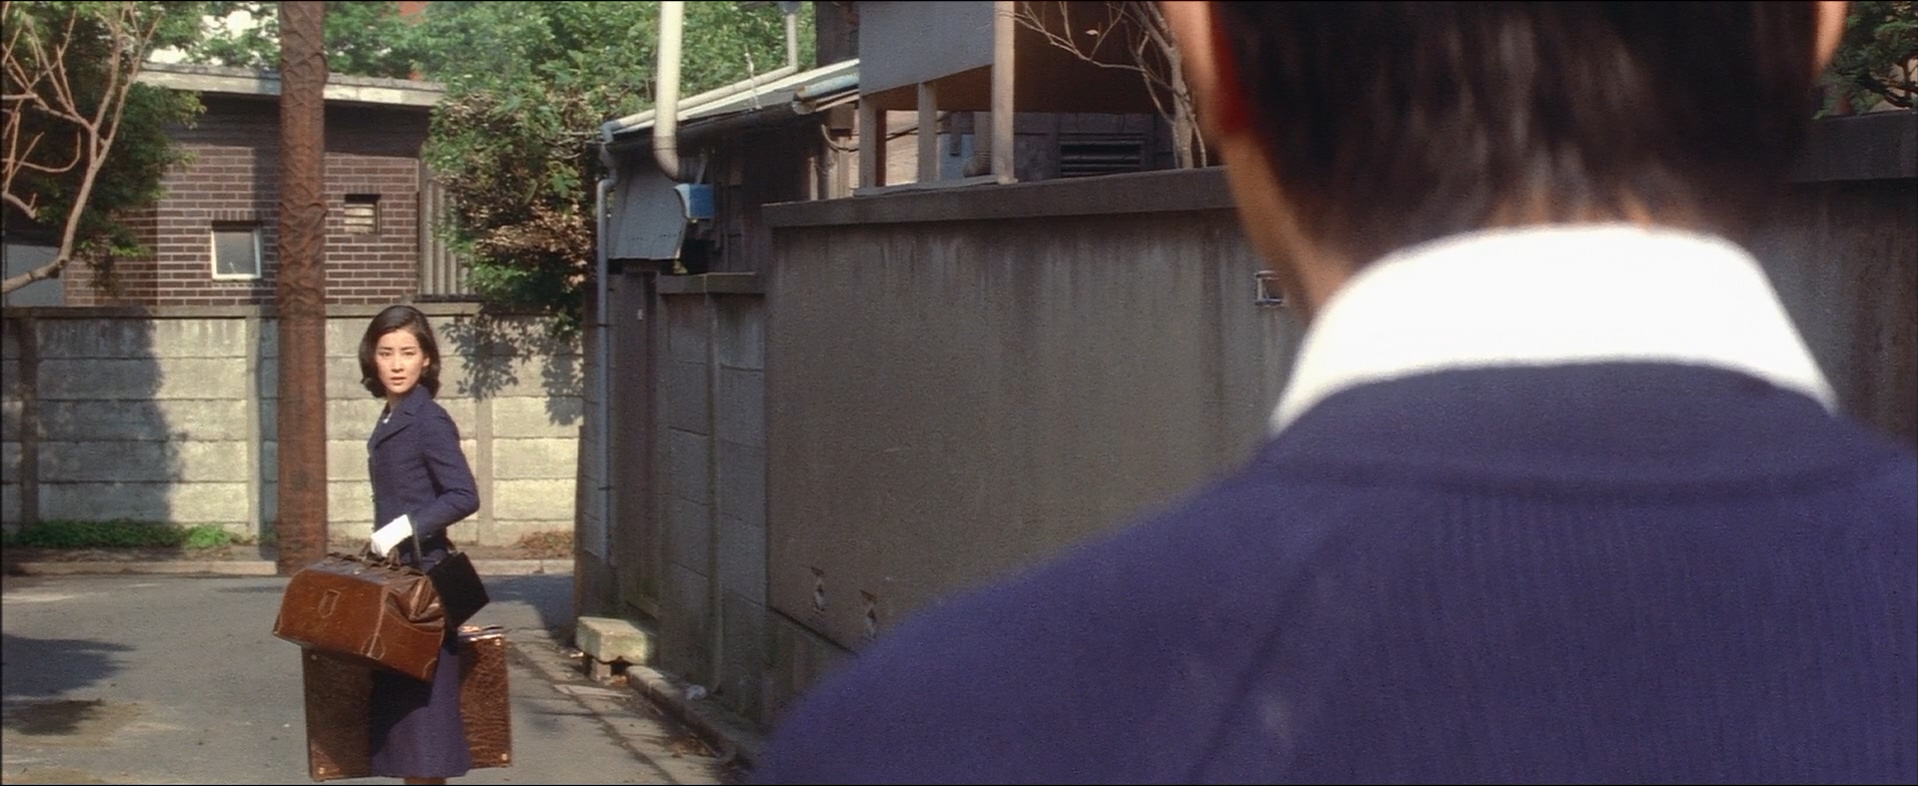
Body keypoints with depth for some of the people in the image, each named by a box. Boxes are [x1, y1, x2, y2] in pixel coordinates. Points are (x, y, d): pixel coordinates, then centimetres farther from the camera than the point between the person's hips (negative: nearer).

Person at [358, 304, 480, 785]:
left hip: (421, 574, -9)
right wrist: (379, 541, 11)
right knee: (394, 692, 11)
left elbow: (464, 496, -21)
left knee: (420, 692, -5)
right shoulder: (390, 420, 13)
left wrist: (403, 528, -24)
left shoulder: (429, 421, -13)